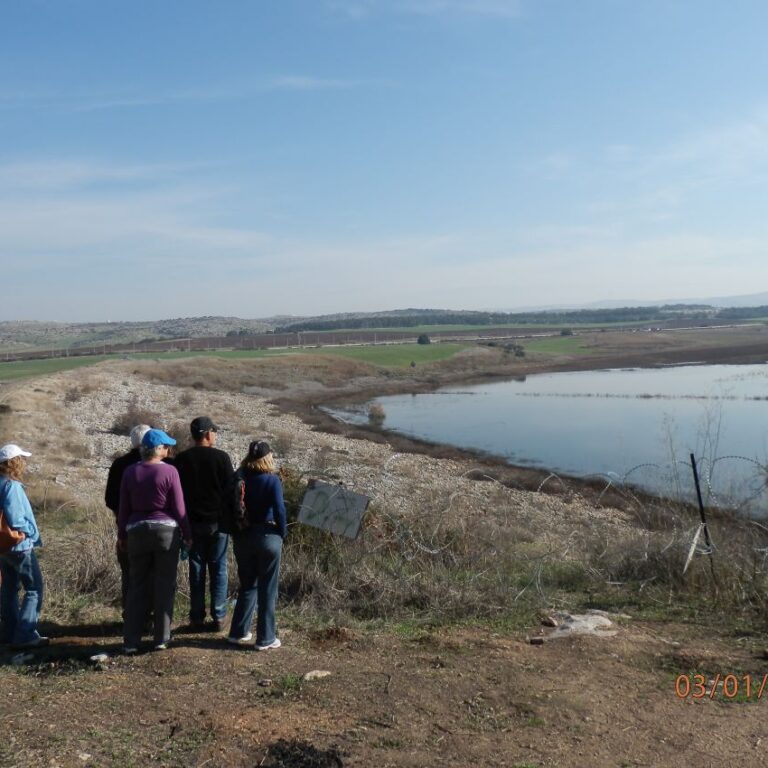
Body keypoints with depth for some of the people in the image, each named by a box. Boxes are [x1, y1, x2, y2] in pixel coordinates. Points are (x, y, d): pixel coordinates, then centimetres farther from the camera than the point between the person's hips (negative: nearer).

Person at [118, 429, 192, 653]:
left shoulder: (129, 472, 1)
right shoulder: (169, 471, -9)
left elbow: (124, 508, 5)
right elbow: (179, 508, -6)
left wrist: (122, 534, 16)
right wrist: (187, 534, 4)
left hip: (137, 531, 3)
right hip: (166, 530, -3)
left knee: (136, 587, 10)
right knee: (164, 586, 7)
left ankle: (131, 641, 12)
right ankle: (161, 639, 11)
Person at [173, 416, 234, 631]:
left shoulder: (181, 459, 0)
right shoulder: (221, 457, -7)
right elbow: (231, 489, -6)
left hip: (193, 522, 2)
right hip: (218, 521, -2)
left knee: (196, 569, 9)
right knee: (219, 569, 6)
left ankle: (197, 617, 13)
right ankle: (218, 617, 8)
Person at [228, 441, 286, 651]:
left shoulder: (239, 477, -1)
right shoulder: (272, 480, -13)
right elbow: (279, 510, -14)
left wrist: (236, 532, 13)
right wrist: (282, 533, 1)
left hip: (242, 537, 4)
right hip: (267, 537, -4)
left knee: (247, 585, 19)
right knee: (267, 590, 6)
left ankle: (238, 632, 23)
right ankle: (265, 638, 12)